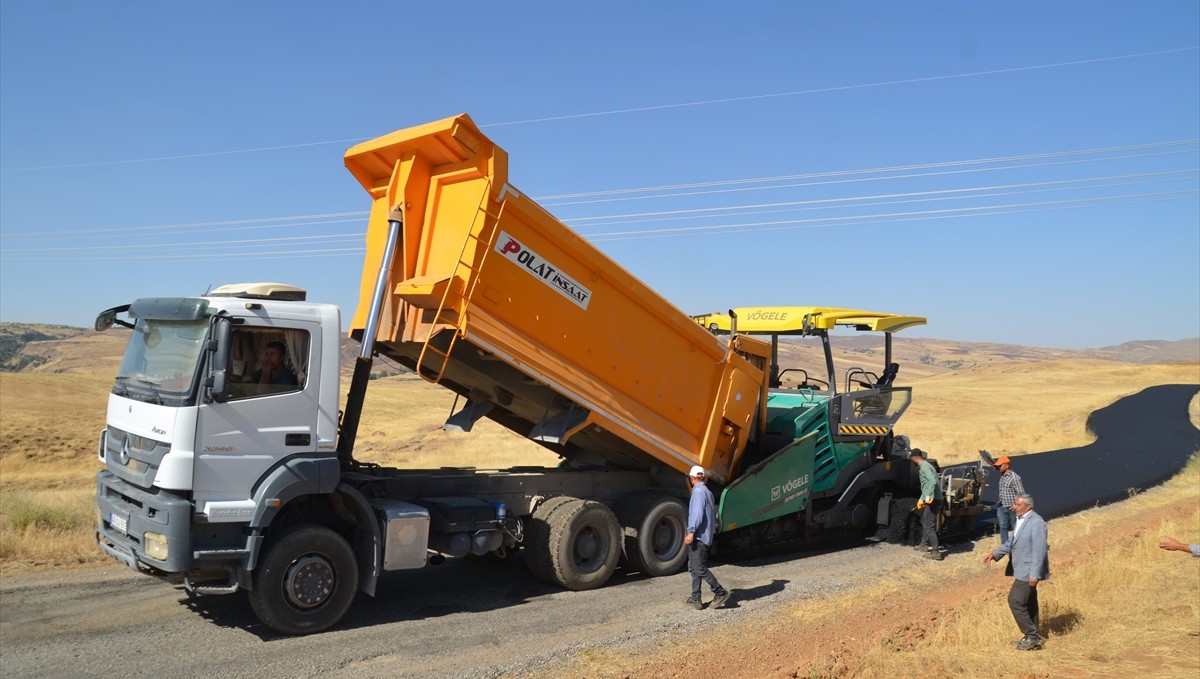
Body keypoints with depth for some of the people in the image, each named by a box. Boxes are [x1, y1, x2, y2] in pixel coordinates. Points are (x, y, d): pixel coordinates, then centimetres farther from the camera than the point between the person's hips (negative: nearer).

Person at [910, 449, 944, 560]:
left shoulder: (924, 466, -13)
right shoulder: (923, 466, 19)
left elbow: (933, 481, -28)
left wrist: (928, 496, -31)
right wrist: (921, 499, 33)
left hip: (932, 500, -10)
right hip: (929, 500, 10)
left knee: (929, 526, -8)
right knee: (924, 521, 25)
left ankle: (935, 552, -8)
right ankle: (924, 544, 39)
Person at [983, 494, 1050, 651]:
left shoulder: (1036, 523, -21)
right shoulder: (1020, 520, 9)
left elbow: (1039, 551, -23)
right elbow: (1012, 542, 20)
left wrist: (1035, 575, -24)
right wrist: (995, 554, 11)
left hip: (1028, 571, -10)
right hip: (1022, 569, 10)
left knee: (1015, 601, -8)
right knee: (1028, 603, 16)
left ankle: (1032, 637, 3)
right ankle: (1033, 637, 26)